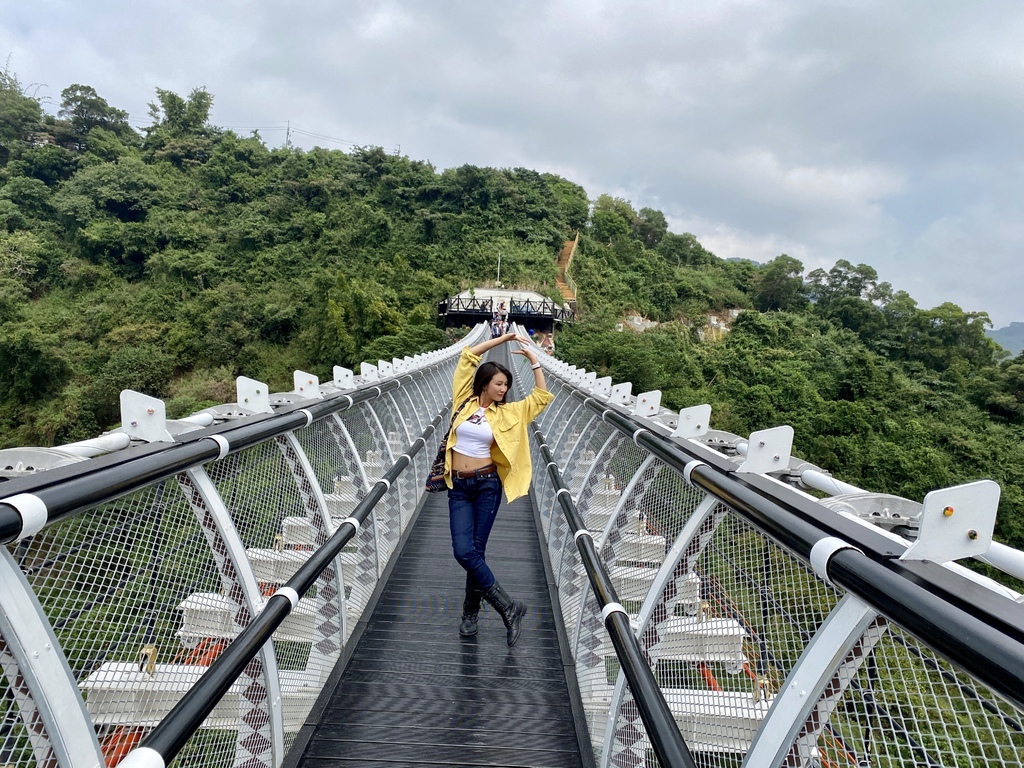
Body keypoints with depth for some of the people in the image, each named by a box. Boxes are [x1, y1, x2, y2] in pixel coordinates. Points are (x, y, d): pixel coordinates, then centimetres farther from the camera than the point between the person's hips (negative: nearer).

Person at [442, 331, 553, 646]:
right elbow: (468, 356, 3)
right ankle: (508, 607, 8)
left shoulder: (506, 413, 3)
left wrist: (533, 357, 1)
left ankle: (470, 612, 19)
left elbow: (542, 396, 3)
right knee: (463, 551, -6)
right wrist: (502, 339, 4)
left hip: (487, 485, 0)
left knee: (475, 551, 0)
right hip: (459, 487, 1)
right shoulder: (463, 401, 2)